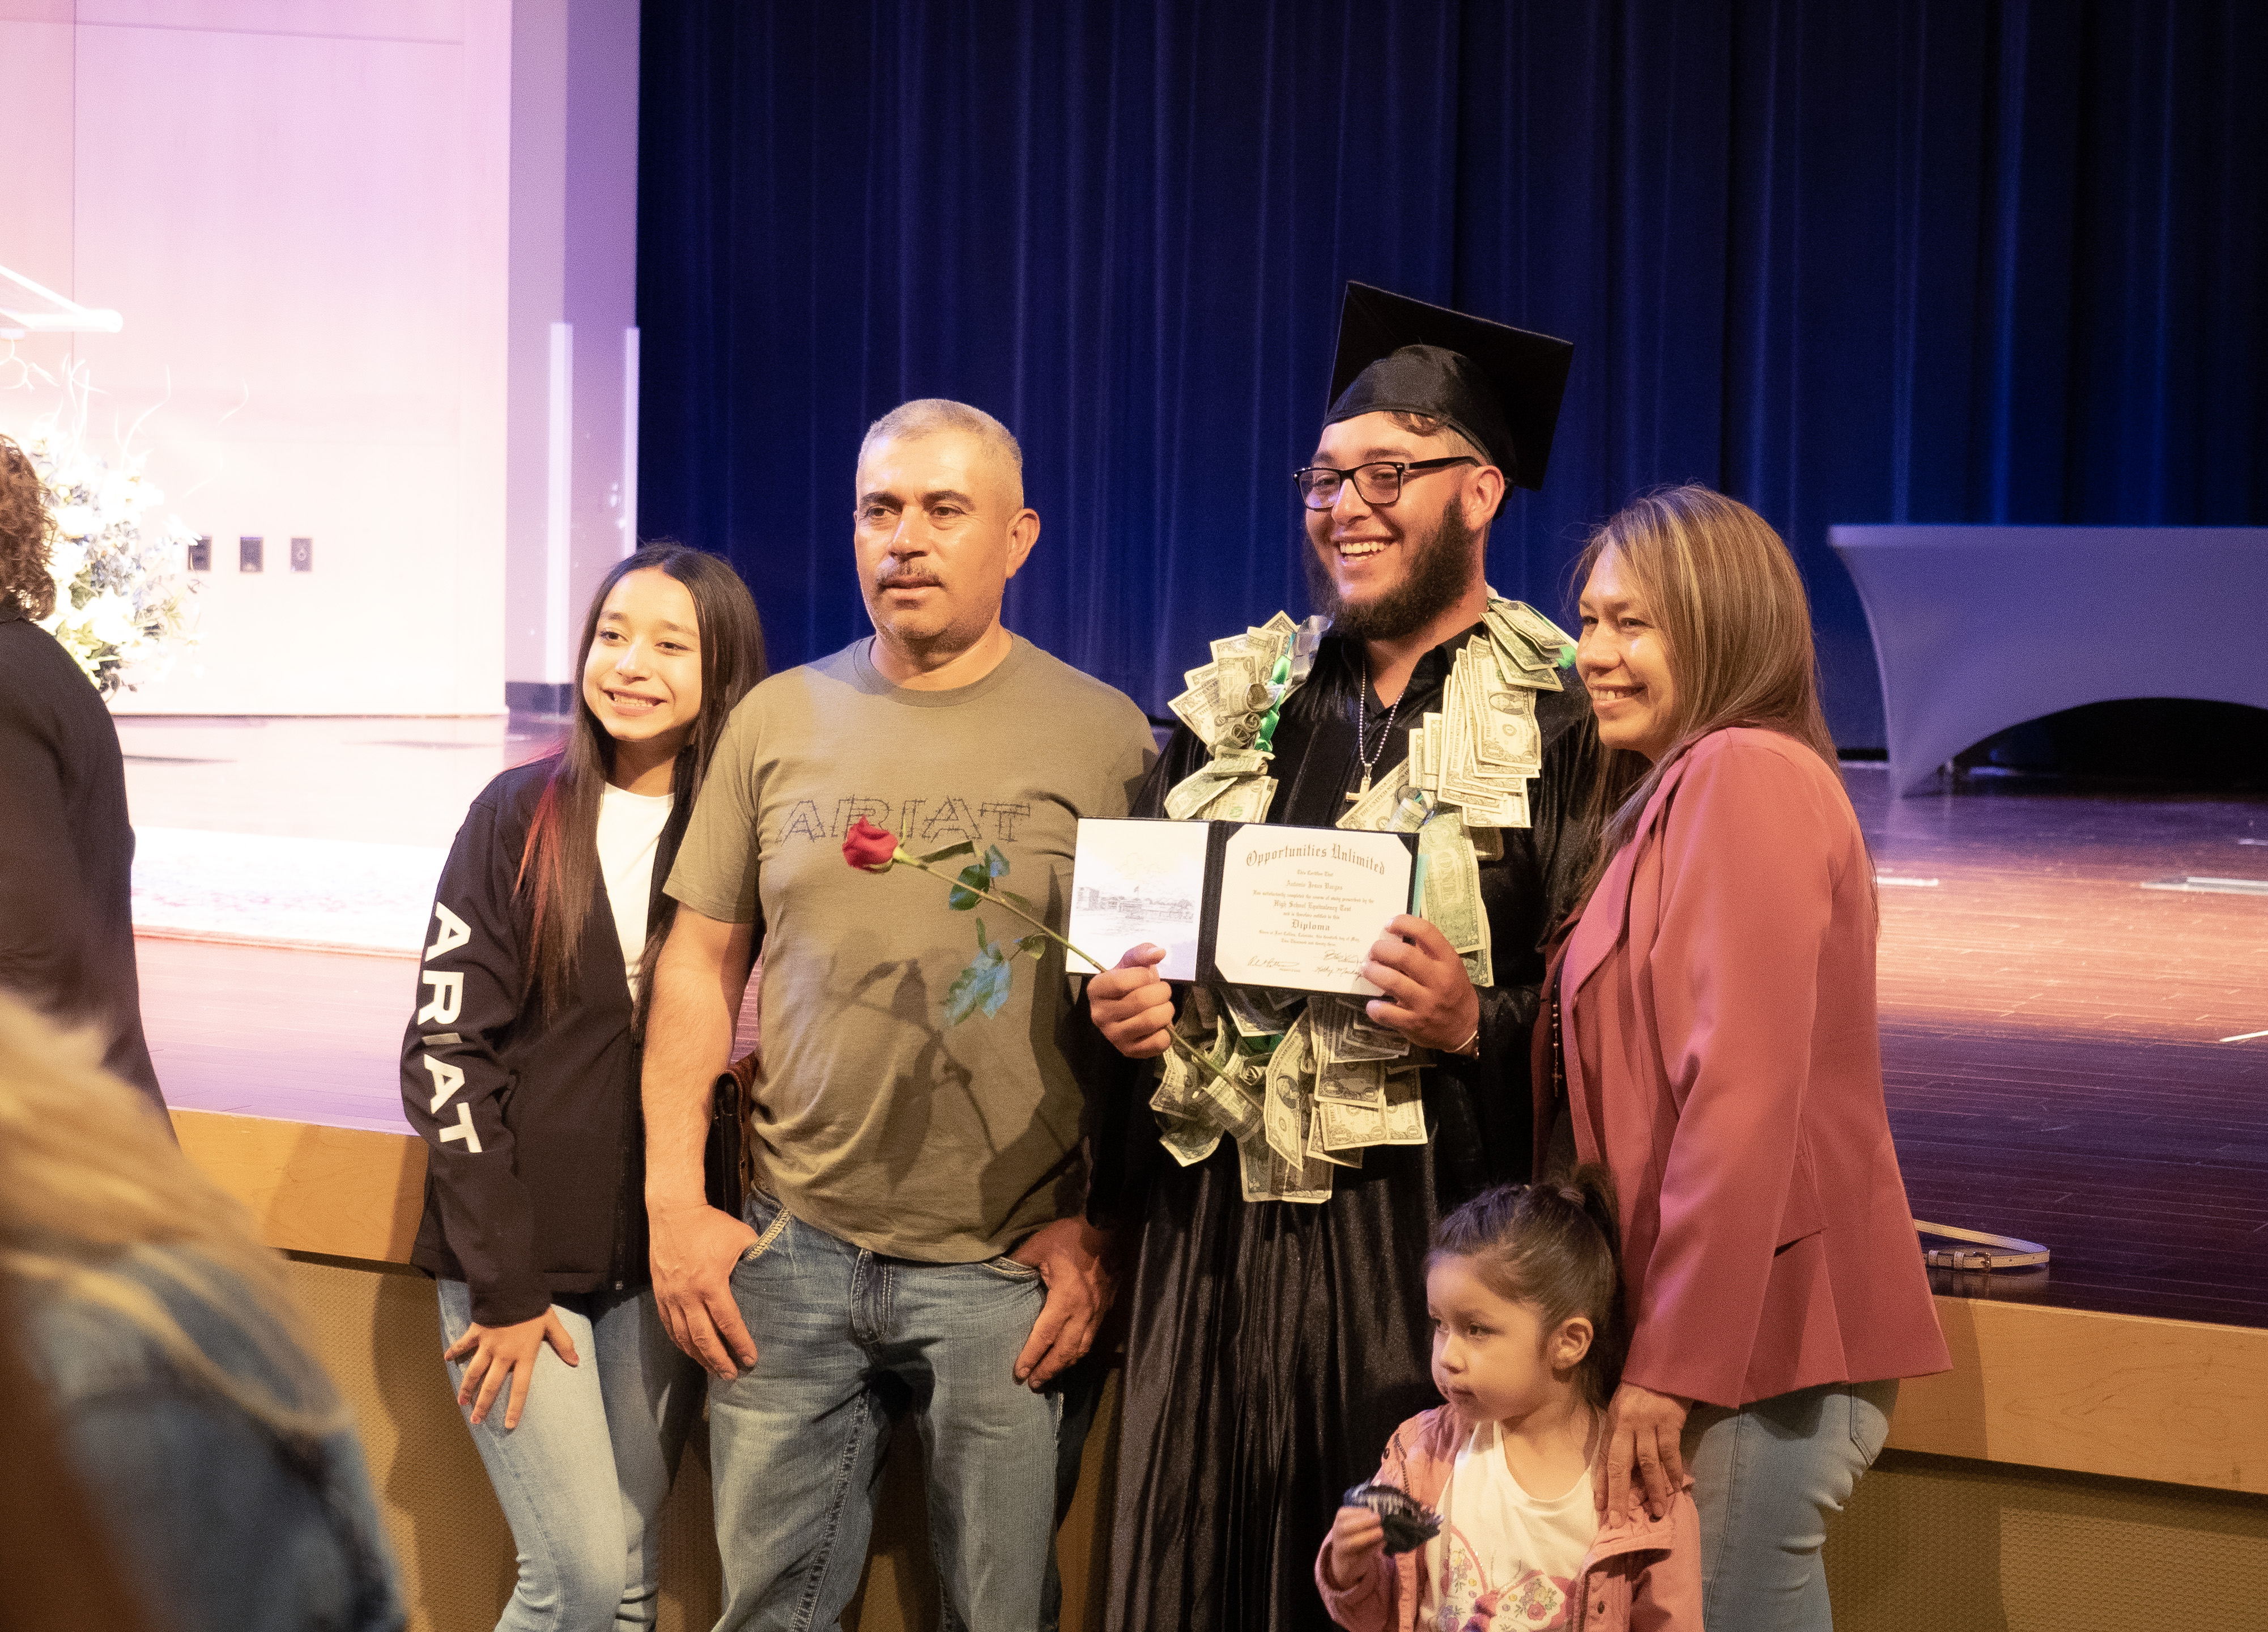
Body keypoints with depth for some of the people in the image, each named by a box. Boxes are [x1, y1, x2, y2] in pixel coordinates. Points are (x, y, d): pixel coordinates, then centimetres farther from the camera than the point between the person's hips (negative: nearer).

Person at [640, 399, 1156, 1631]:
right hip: (792, 1251, 3)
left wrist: (1106, 1224, -4)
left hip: (1013, 1269, -2)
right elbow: (702, 962, 11)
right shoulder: (777, 721, 8)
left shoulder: (1105, 738, -1)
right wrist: (675, 1202, 5)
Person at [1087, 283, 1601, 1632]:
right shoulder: (1250, 705, 13)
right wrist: (1125, 1003, -1)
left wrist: (1478, 1023, -24)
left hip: (1437, 1250, -4)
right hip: (1225, 1245, 5)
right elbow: (1136, 929, 19)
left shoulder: (1562, 726, -2)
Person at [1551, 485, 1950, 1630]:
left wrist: (1671, 1364, -20)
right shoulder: (1673, 791, 18)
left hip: (1753, 1351, -10)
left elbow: (1742, 1097, -20)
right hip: (1735, 1334, 10)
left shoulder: (1742, 775, -13)